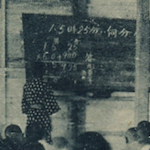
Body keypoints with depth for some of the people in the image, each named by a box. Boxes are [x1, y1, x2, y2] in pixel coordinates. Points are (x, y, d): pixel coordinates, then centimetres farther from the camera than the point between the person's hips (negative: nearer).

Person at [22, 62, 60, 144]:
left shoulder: (27, 84, 3)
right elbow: (49, 101, -9)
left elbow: (24, 100, 10)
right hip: (41, 112, -5)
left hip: (30, 113, 5)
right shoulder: (44, 85, -13)